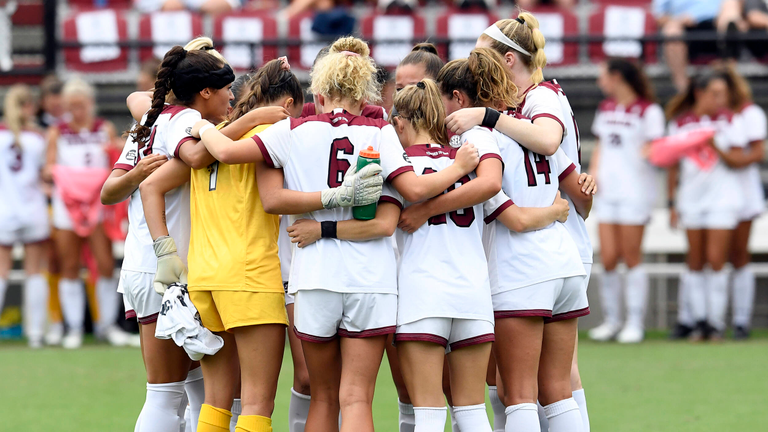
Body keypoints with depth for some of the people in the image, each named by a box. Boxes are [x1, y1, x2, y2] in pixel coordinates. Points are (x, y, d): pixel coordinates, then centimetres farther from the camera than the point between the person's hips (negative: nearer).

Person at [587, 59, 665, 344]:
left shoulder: (648, 111, -6)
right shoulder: (606, 109, 15)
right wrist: (593, 174, 9)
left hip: (636, 190, -6)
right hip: (608, 191, 6)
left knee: (632, 258, -3)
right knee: (608, 259, 1)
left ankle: (635, 323, 4)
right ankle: (611, 320, 12)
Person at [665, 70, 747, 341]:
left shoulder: (730, 120, 2)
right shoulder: (680, 123, 5)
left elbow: (738, 159, -1)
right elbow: (673, 166, 10)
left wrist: (717, 148, -20)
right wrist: (672, 203, 7)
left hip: (723, 197, -2)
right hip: (691, 198, 2)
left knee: (716, 260, -7)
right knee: (695, 262, 2)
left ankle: (715, 321, -1)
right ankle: (697, 319, 7)